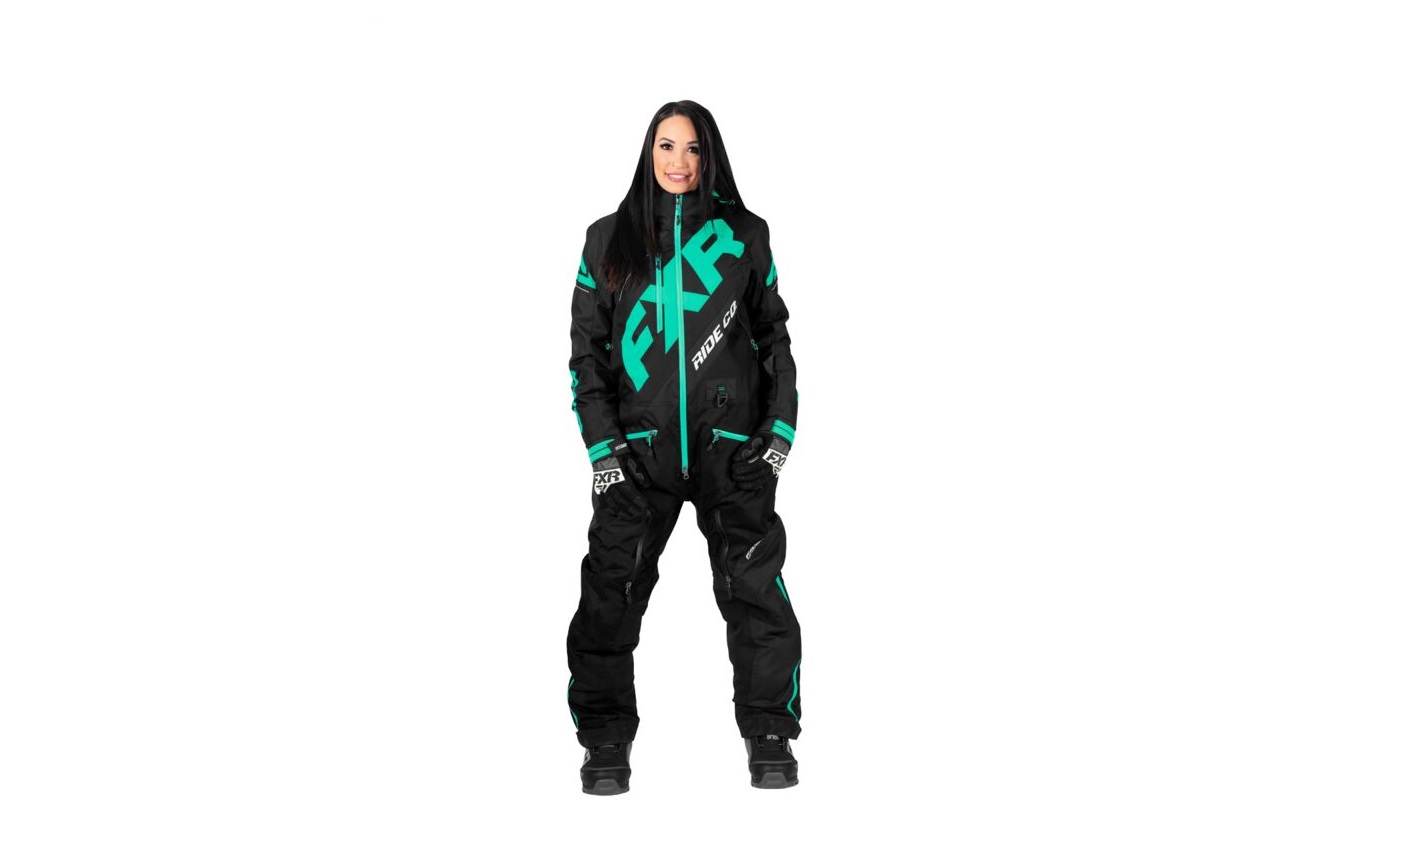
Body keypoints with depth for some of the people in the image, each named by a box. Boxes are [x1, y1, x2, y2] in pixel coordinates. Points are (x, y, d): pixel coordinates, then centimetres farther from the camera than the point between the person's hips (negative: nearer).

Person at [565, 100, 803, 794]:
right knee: (611, 588, -6)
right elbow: (587, 348, 8)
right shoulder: (609, 240, 10)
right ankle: (606, 740, 6)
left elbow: (773, 335, 14)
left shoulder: (743, 235, 10)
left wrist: (781, 427, 2)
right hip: (639, 444, 0)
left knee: (754, 585, -4)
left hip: (732, 443, 0)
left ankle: (768, 736, 10)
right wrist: (601, 443, -2)